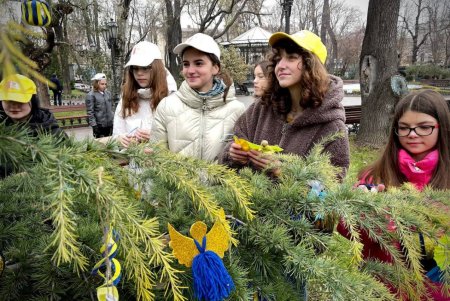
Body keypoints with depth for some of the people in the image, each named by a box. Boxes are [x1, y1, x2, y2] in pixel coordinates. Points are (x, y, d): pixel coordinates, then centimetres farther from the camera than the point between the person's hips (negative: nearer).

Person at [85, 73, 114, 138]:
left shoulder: (108, 93, 12)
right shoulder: (90, 95, -7)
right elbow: (90, 112, -10)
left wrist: (114, 120, 15)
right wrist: (94, 125, -15)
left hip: (110, 124, 6)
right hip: (99, 126, -6)